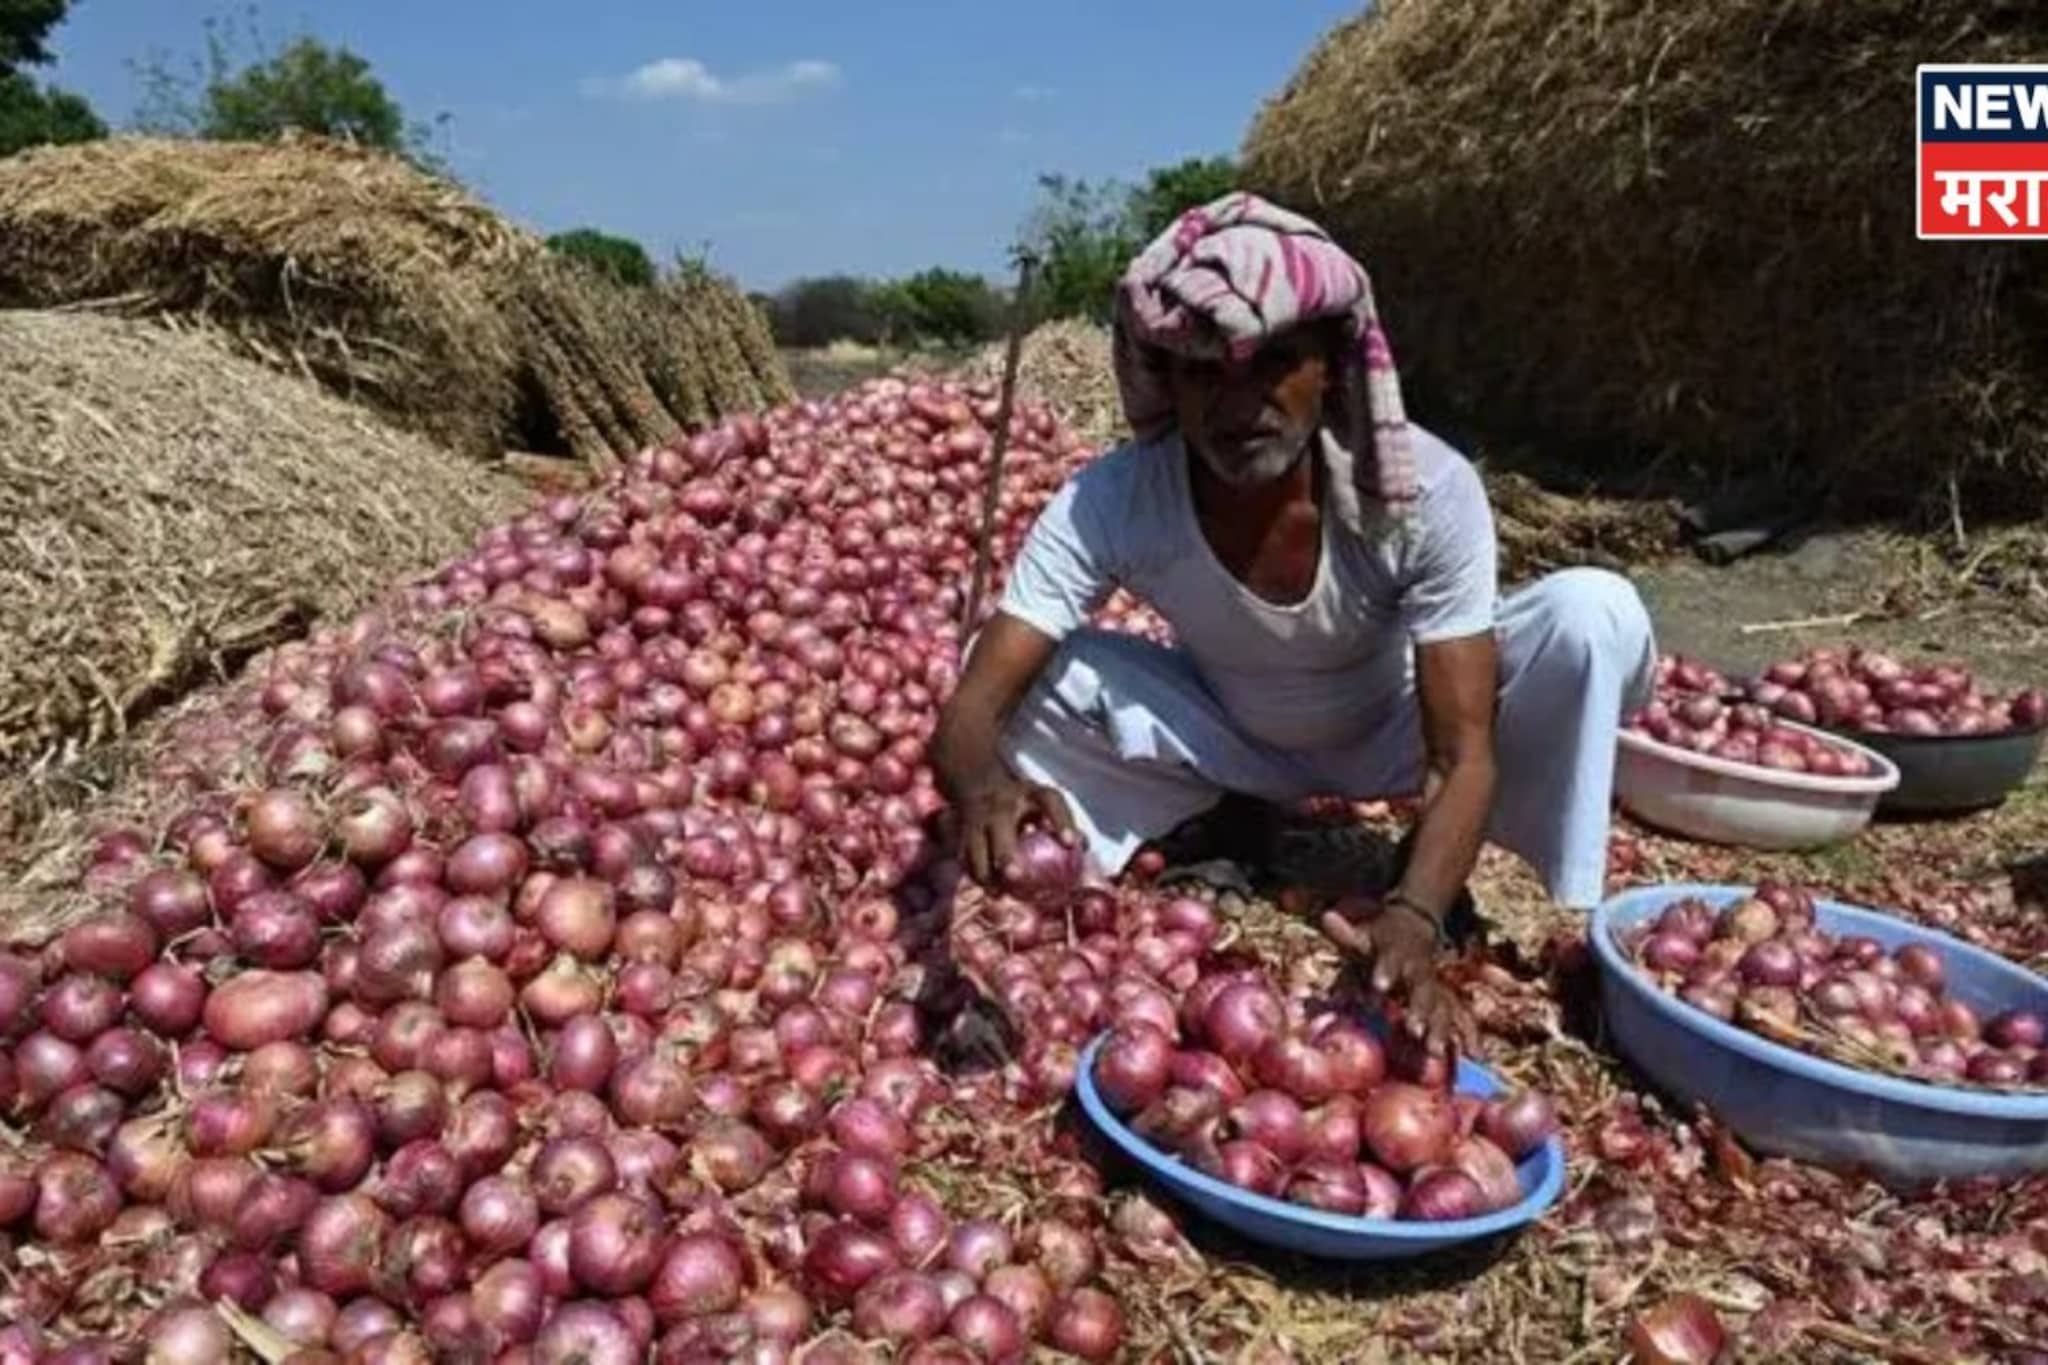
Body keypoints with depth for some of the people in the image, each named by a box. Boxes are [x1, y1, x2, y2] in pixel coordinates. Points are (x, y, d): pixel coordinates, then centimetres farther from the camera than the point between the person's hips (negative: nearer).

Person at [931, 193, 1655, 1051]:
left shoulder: (1430, 490, -33)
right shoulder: (1107, 505, -31)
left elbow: (1465, 756, -32)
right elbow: (973, 709, -35)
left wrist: (1414, 917, -52)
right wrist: (986, 785, -60)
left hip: (1397, 732, 0)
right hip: (1232, 741, 1)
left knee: (1596, 613, -29)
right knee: (1038, 678, -28)